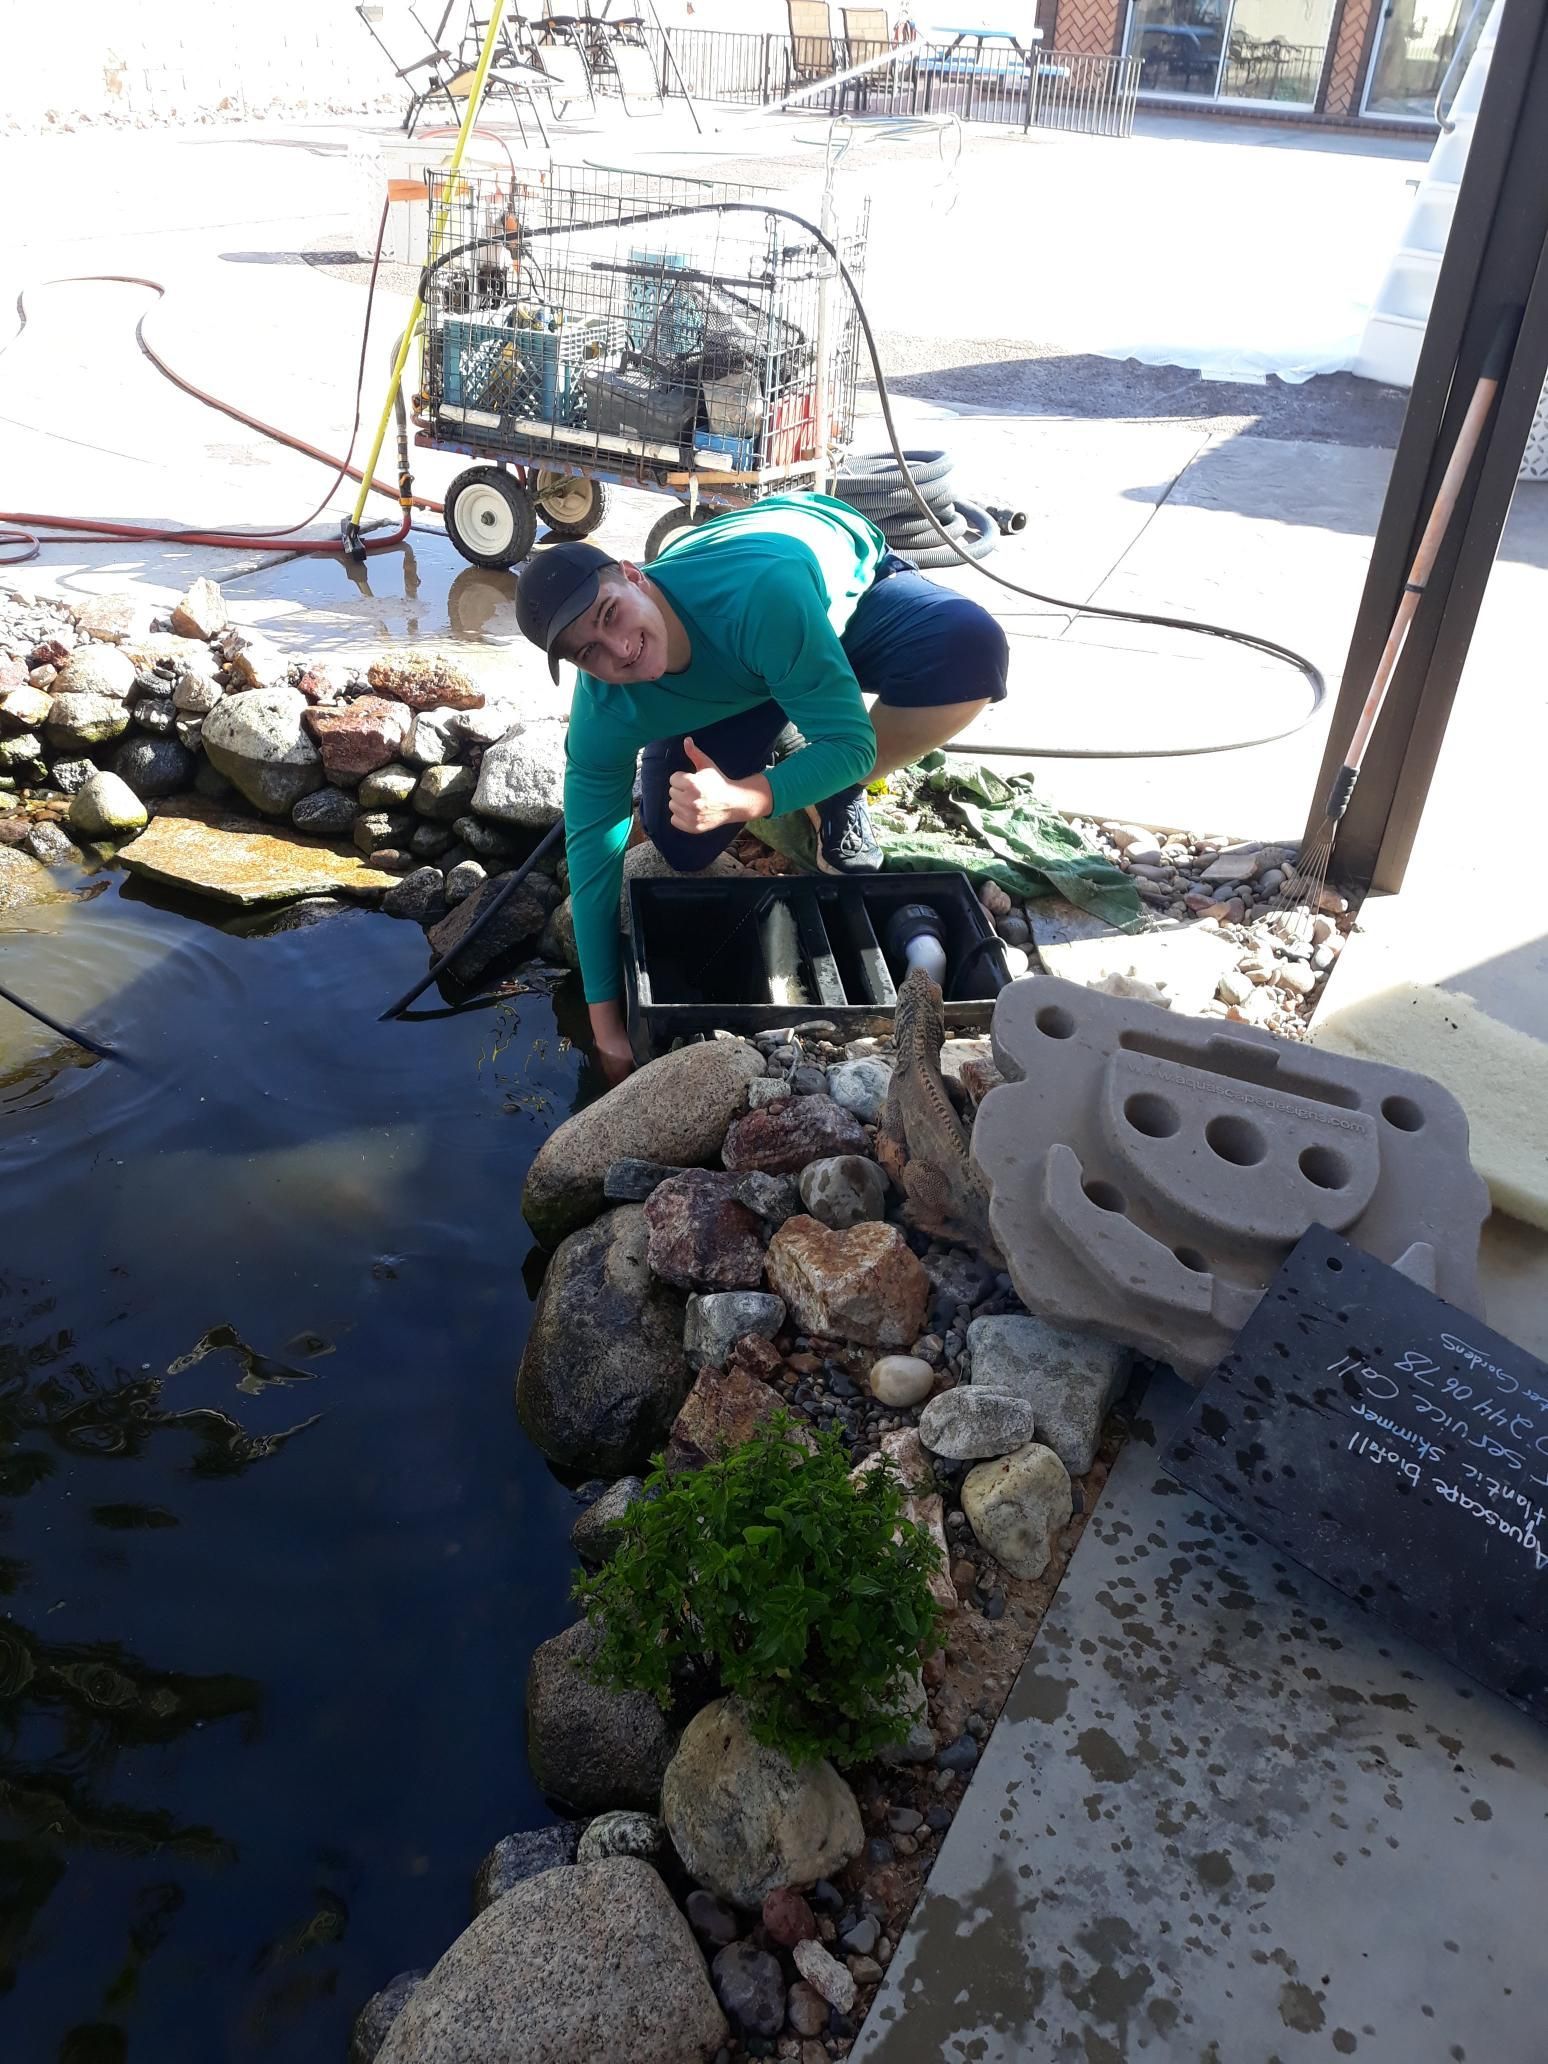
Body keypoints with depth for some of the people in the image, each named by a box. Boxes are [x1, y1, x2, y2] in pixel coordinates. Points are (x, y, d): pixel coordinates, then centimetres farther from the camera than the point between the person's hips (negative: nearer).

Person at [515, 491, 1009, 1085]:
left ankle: (838, 798, -9)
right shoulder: (604, 717, -31)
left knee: (971, 648, -36)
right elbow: (592, 853, -23)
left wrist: (740, 801, -58)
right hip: (730, 684, 3)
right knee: (681, 846, -8)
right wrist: (606, 1025, -21)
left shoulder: (759, 591, -46)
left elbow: (850, 743, -40)